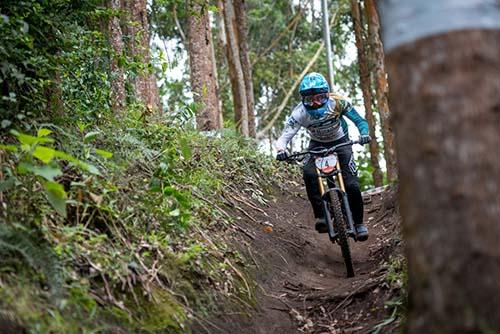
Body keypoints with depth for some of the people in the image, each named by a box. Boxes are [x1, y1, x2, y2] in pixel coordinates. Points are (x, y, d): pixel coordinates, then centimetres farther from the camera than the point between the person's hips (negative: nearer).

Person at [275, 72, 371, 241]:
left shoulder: (337, 103, -27)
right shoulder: (300, 112, -26)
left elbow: (360, 121, -19)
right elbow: (284, 137, -29)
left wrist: (364, 133, -41)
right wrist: (281, 150, -51)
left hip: (341, 143, -1)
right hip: (317, 145, 1)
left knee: (352, 185, -15)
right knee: (309, 173, -31)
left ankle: (359, 222, 7)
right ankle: (321, 216, -20)